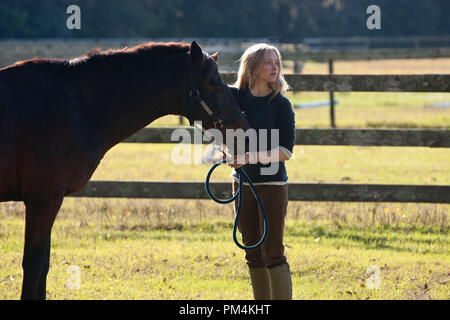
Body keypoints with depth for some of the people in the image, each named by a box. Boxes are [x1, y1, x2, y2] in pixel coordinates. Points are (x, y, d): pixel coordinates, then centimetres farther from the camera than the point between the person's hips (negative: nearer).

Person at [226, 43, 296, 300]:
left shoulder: (281, 104, -8)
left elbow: (286, 151, -13)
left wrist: (250, 157, -23)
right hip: (242, 182, 5)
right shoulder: (235, 96, 2)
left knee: (273, 254, -7)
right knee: (253, 255, 11)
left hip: (272, 184, -5)